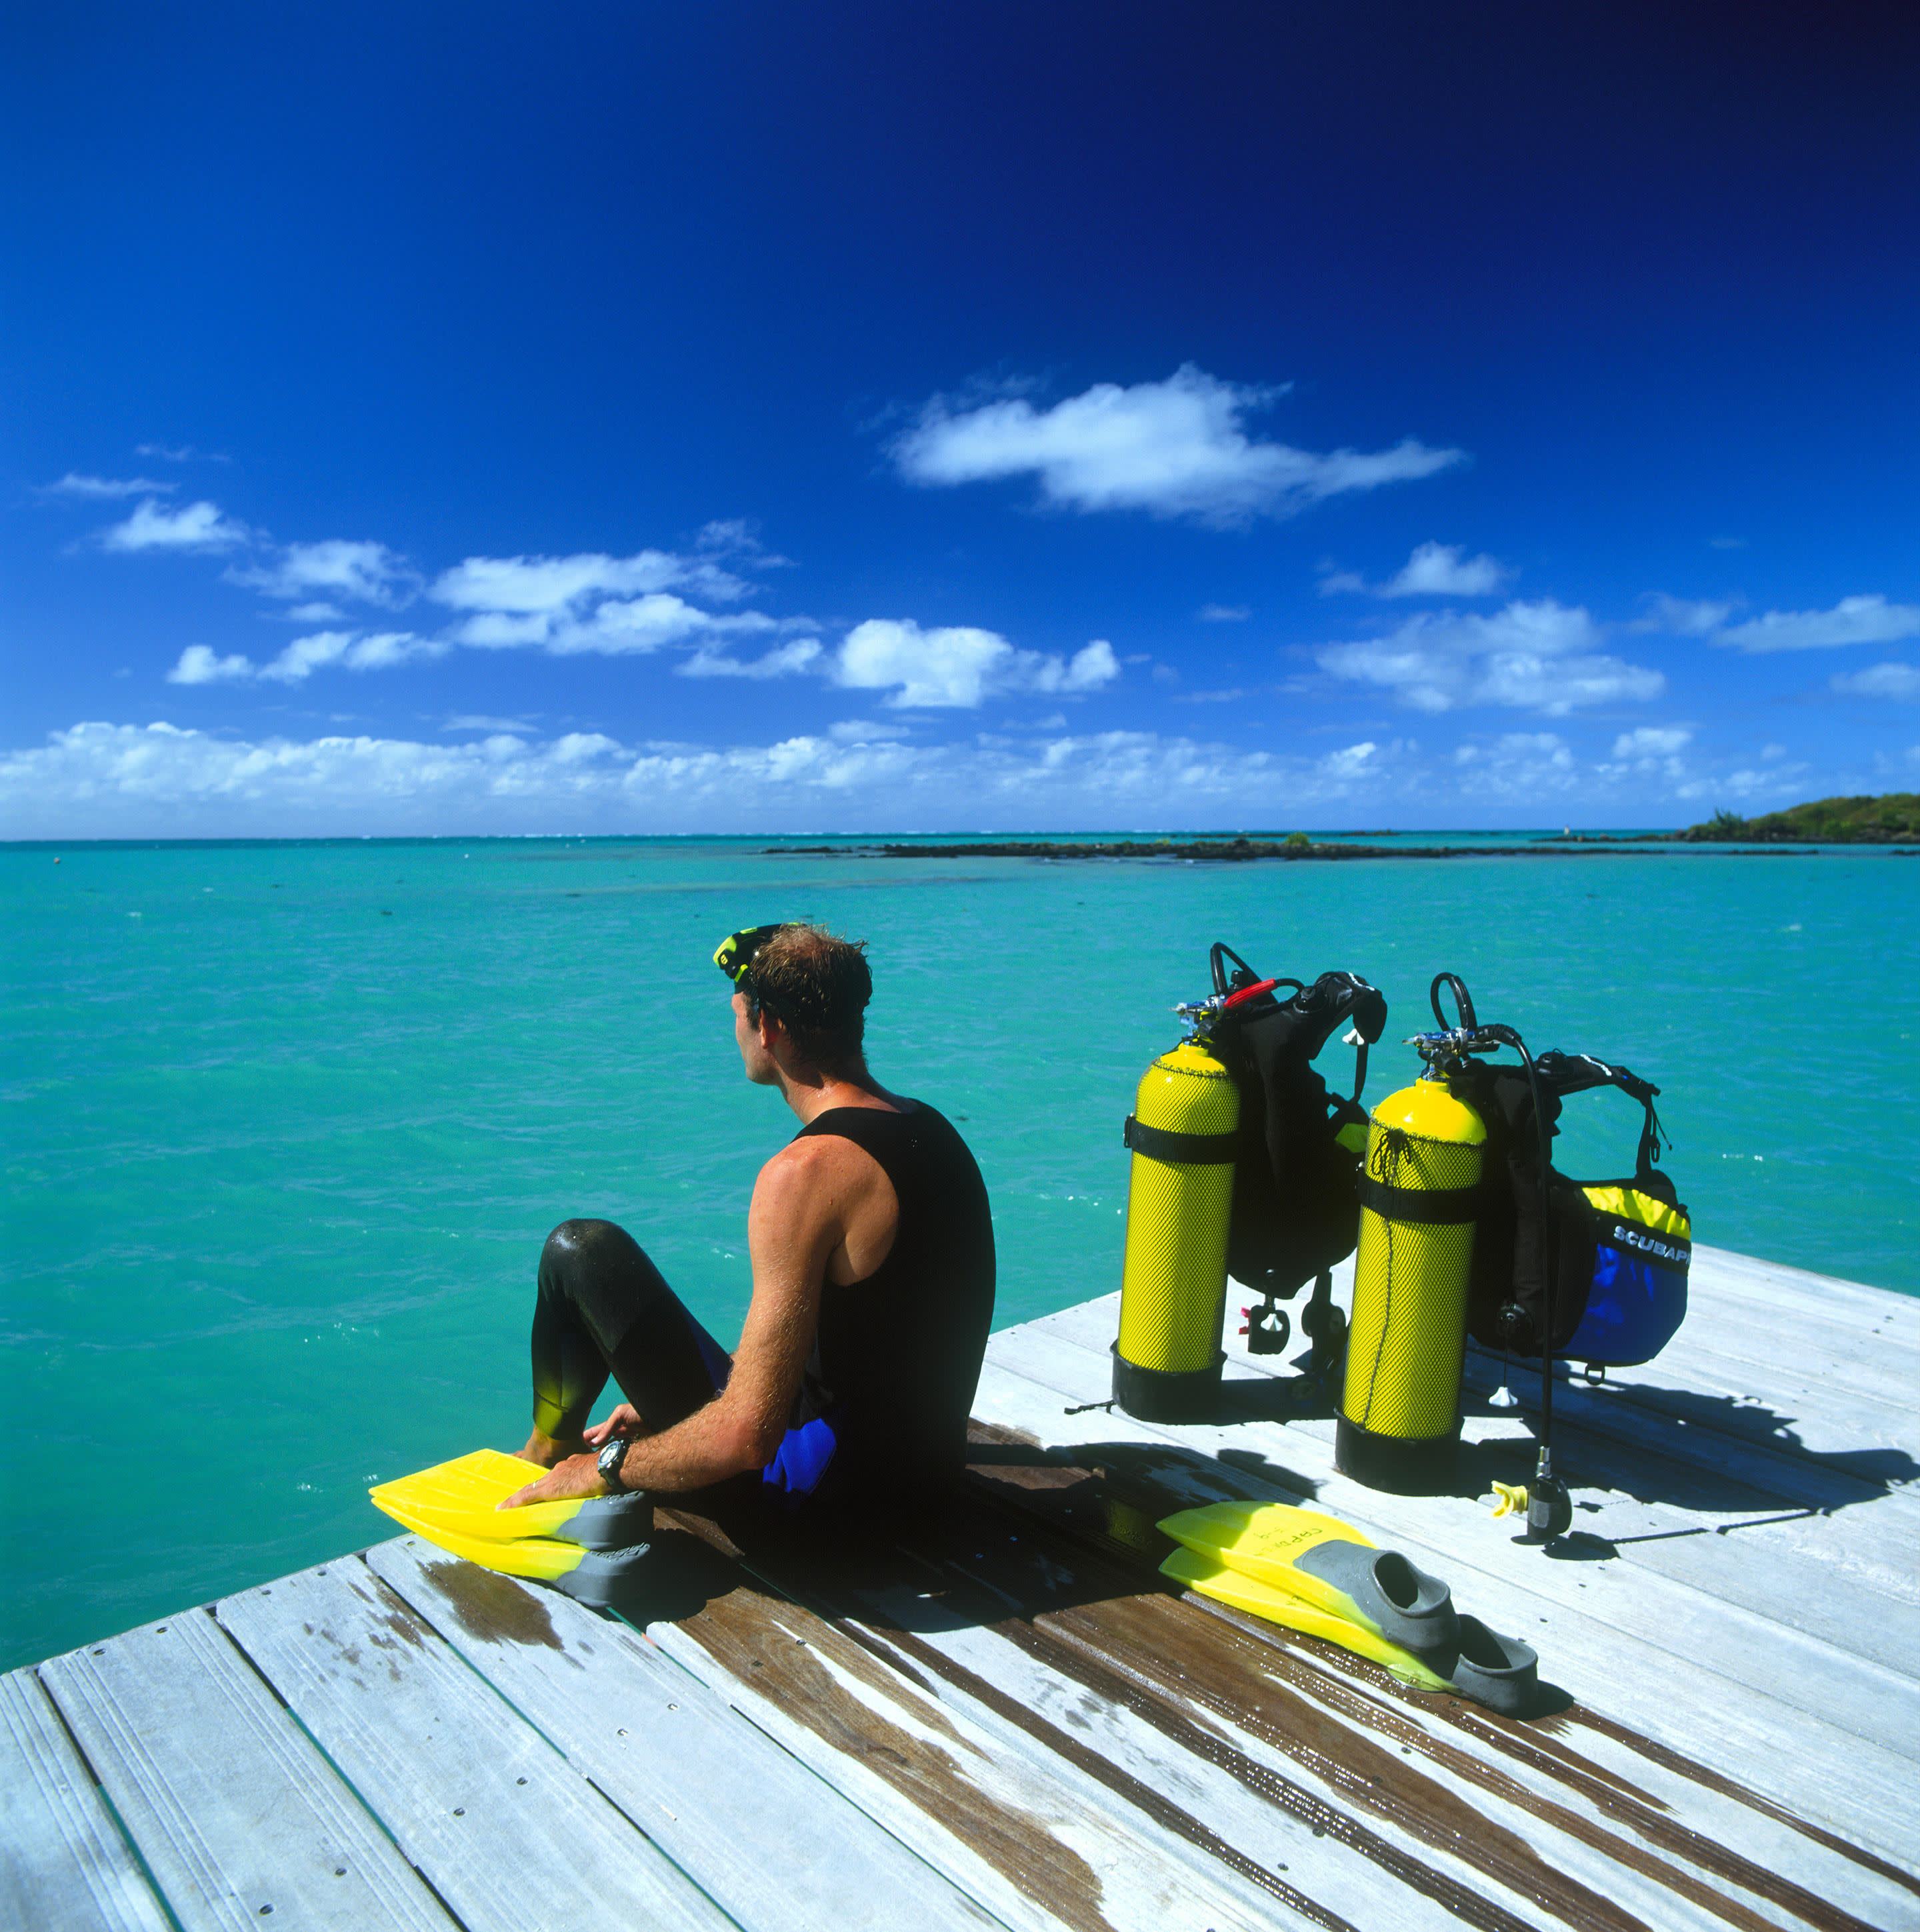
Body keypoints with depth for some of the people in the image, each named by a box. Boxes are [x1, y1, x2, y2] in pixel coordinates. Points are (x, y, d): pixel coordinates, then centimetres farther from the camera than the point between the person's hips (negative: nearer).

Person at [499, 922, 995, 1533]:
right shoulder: (928, 1126, 3)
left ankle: (548, 1452, 25)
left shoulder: (805, 1173, -25)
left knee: (580, 1250, 1)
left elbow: (747, 1435, -27)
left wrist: (608, 1466, -7)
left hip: (816, 1481, -8)